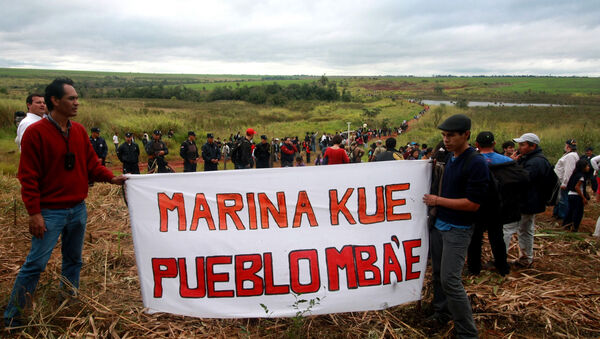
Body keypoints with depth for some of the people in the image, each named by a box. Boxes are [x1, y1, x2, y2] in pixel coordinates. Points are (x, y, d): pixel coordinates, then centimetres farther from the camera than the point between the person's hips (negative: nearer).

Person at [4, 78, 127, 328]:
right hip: (50, 212, -6)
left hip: (78, 209, 6)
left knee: (74, 258, 17)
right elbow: (28, 176, -12)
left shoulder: (79, 131, 7)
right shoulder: (36, 132, -12)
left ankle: (71, 297, 34)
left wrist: (110, 178, -7)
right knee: (36, 263, -1)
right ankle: (12, 316, 15)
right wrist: (34, 212, -15)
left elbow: (91, 164, 11)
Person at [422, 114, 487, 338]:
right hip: (439, 224, 8)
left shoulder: (476, 163, -18)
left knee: (450, 279, -8)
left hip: (458, 229, -8)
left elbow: (473, 204, -21)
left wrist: (438, 200, -16)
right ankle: (442, 314, 35)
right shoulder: (447, 158, 6)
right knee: (438, 273, 17)